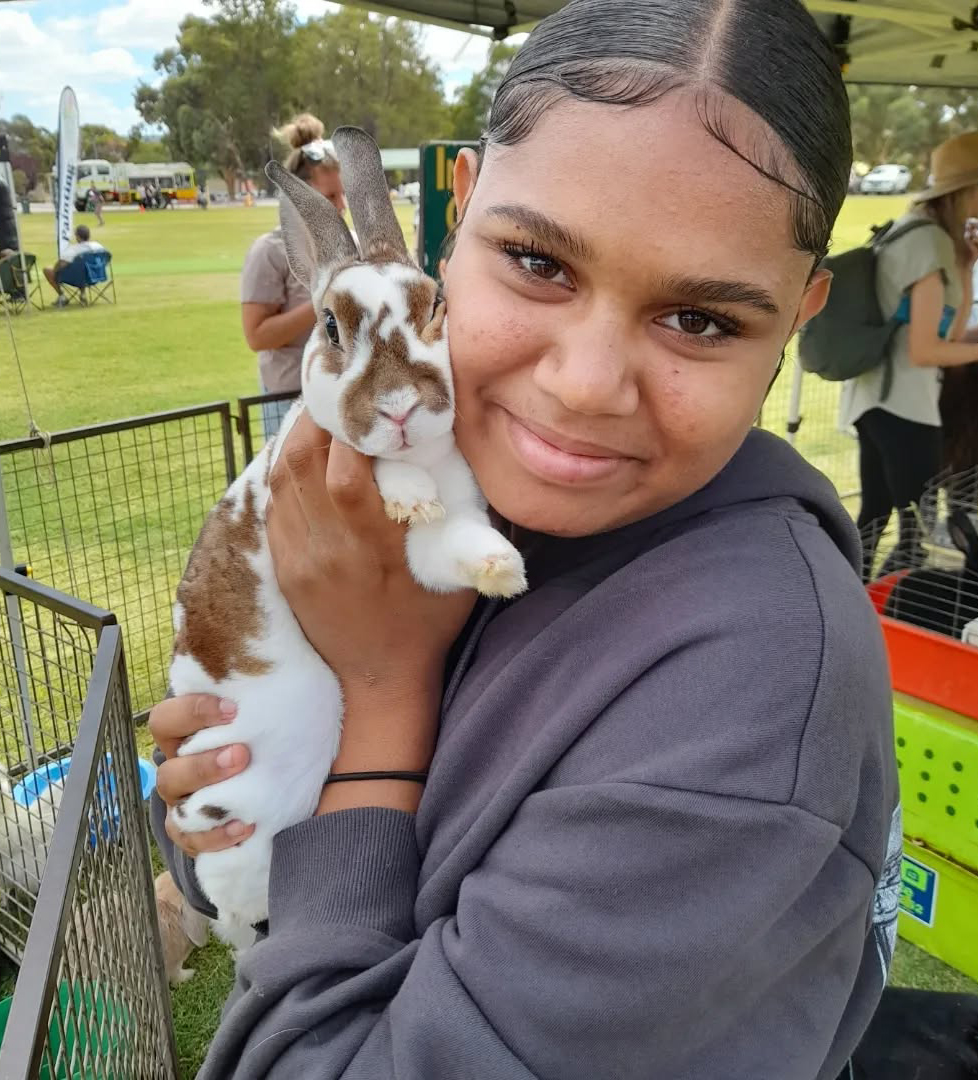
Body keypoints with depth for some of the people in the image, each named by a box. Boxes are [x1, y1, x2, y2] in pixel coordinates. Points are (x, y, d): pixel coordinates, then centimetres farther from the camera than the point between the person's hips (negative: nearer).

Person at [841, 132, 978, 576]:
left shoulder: (915, 232, 16)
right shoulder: (929, 242, -14)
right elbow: (925, 351, -17)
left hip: (877, 395, 10)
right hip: (902, 400, -10)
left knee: (875, 518, 14)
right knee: (920, 528, -8)